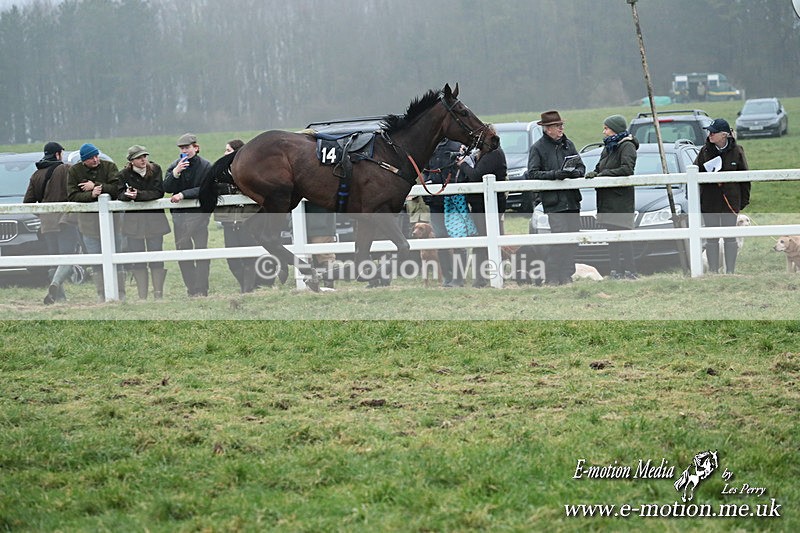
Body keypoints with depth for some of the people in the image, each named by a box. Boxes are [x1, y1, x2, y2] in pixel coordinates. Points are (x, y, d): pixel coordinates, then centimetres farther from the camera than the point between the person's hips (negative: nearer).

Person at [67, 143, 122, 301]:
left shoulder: (109, 166, -1)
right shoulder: (75, 171, 1)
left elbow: (117, 188, -13)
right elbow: (72, 196, -6)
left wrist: (95, 186, -14)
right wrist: (91, 194, -20)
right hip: (88, 221, 1)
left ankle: (120, 294, 5)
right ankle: (101, 295, 6)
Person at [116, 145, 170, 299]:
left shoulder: (155, 170, 1)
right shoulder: (124, 174, 0)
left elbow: (158, 192, -8)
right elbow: (120, 195, -6)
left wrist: (138, 195, -20)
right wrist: (127, 195, -28)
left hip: (154, 217, 0)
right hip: (133, 221, 0)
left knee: (156, 258, 0)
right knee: (137, 260, 0)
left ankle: (158, 294, 7)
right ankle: (142, 296, 5)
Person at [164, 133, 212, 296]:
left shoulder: (206, 166, -3)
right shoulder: (175, 165, 7)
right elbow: (166, 188, -3)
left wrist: (183, 194, -18)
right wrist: (175, 172, -18)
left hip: (199, 214, -4)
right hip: (179, 215, 4)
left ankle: (201, 289, -3)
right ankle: (191, 289, 10)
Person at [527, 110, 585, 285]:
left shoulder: (568, 144, 16)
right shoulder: (537, 148, 0)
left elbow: (581, 167, 18)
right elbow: (533, 173, -6)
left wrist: (575, 172, -6)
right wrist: (555, 174, -17)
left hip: (572, 200, 6)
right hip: (554, 201, -6)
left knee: (573, 240, 4)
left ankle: (567, 276, 13)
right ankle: (552, 278, -8)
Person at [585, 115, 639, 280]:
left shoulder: (627, 146, -6)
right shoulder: (608, 148, 20)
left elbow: (627, 169, -19)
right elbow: (600, 168, 22)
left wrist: (604, 174, -15)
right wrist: (593, 173, -2)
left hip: (621, 199, -8)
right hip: (607, 200, 8)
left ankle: (629, 271, -10)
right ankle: (615, 271, 7)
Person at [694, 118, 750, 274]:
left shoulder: (736, 151, -1)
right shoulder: (705, 151, 2)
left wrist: (744, 200, 1)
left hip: (730, 201, -1)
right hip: (709, 201, 1)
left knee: (730, 237, 3)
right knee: (711, 238, 3)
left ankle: (730, 271, 9)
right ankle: (713, 271, 9)